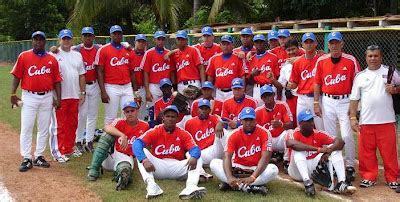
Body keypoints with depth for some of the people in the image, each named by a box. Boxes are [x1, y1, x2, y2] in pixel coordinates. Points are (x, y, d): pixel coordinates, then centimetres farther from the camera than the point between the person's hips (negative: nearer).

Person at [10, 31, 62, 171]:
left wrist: (58, 98, 1)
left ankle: (39, 157, 20)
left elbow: (56, 80, 6)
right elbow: (16, 76, -1)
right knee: (26, 128, -2)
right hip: (29, 97, -2)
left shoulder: (52, 59, 5)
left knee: (44, 128, 8)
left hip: (47, 97, 2)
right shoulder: (23, 56, 0)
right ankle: (26, 159, 5)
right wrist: (13, 94, -10)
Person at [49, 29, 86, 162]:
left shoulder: (77, 55, 14)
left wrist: (83, 92, 11)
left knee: (72, 124, 12)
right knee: (59, 124, -3)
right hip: (59, 96, -5)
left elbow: (81, 75, 16)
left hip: (75, 96, 5)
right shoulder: (54, 55, -3)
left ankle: (69, 148, 24)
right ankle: (58, 152, 4)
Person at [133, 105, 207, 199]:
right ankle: (151, 184, -44)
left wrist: (193, 157, -37)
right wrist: (144, 160, -37)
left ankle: (191, 187, -48)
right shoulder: (154, 132, -1)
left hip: (177, 167, 1)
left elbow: (195, 149, -11)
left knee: (198, 158, -19)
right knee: (142, 151, -22)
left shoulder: (183, 134, 3)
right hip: (158, 167, -1)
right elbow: (137, 144, -17)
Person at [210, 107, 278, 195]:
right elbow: (227, 157, -20)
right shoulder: (235, 135, -9)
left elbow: (265, 157, -22)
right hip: (237, 167, 1)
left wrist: (252, 177, -37)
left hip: (256, 169, -1)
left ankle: (236, 184, -29)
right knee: (214, 163, -22)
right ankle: (249, 187, -32)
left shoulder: (264, 133, -13)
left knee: (273, 169, -32)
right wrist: (230, 177, -39)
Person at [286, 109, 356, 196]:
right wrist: (318, 149, -38)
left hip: (316, 169, 4)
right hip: (298, 171, -4)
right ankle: (307, 182, -41)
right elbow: (290, 143, -38)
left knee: (334, 148, -11)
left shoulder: (318, 134, -3)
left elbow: (340, 142, -11)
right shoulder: (296, 134, -13)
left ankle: (341, 183, -27)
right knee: (298, 150, -28)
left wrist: (328, 151, -31)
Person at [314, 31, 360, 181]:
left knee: (347, 135, -7)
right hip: (327, 102, 2)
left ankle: (350, 166, 7)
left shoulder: (351, 60, -4)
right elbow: (317, 83, 7)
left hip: (345, 101, -2)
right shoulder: (321, 61, 3)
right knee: (330, 136, 9)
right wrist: (316, 103, 3)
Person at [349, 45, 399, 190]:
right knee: (366, 151, 4)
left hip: (386, 120, -1)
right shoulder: (360, 76, 8)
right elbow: (354, 99, 7)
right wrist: (353, 118, 1)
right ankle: (369, 177, 17)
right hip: (366, 121, 1)